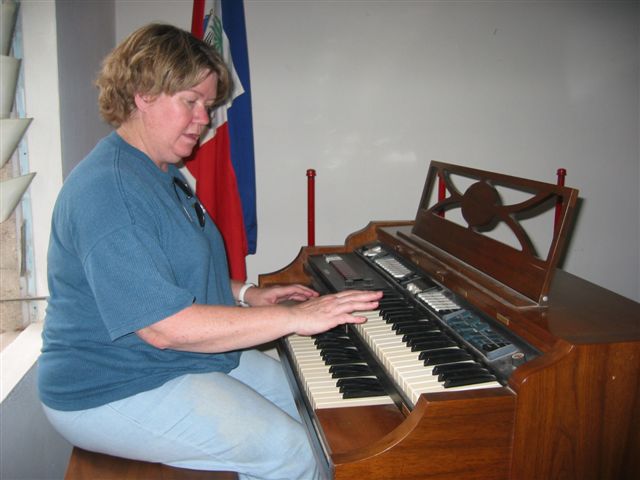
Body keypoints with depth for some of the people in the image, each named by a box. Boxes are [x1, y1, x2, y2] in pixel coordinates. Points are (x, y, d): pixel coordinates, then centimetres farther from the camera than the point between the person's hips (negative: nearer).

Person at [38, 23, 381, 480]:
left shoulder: (163, 173, 10)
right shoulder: (107, 190, -25)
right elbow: (164, 326, -31)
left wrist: (245, 293, 6)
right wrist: (294, 317, -29)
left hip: (183, 358, 10)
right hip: (114, 391, -10)